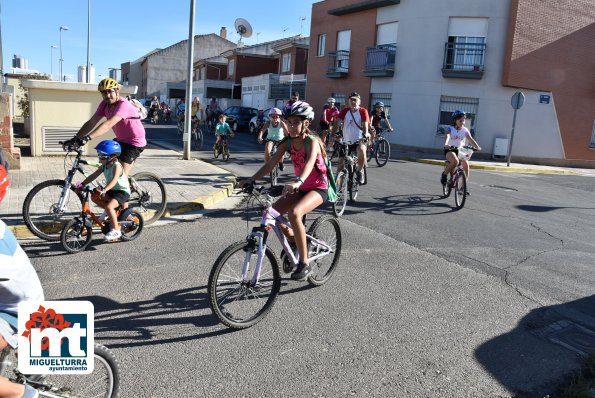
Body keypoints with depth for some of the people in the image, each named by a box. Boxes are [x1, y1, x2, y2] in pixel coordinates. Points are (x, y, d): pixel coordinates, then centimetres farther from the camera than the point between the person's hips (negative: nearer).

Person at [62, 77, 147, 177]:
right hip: (121, 140, 8)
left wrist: (87, 138, -48)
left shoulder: (123, 105, -27)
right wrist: (75, 139, -19)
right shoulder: (105, 104, -3)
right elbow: (91, 122, -8)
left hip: (134, 143, -8)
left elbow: (108, 124, -40)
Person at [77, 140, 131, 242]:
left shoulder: (116, 166, -21)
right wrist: (82, 184, -10)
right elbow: (94, 175, 2)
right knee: (94, 197, -4)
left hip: (122, 191, -9)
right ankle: (113, 211, 8)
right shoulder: (104, 166, 4)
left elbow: (114, 180, -36)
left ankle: (116, 230, -15)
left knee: (109, 206, -28)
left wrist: (104, 190, -48)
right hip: (112, 191, 9)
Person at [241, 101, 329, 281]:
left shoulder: (312, 141, -21)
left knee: (294, 213, -33)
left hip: (318, 188, -7)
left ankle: (304, 263, -21)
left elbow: (309, 163, -41)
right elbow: (270, 164, -8)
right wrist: (251, 179, -22)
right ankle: (292, 239, 19)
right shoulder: (287, 143, -3)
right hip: (300, 188, 7)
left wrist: (298, 182, -60)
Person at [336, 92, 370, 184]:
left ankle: (360, 171, -14)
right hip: (346, 141, 3)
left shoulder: (363, 111, -4)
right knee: (341, 163, 5)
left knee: (362, 150, -36)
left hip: (359, 140, -3)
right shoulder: (345, 111, 2)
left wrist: (366, 134, -35)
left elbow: (365, 124, -16)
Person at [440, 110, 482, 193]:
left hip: (460, 150, 4)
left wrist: (477, 147, -33)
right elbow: (447, 137, -30)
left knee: (466, 164, -17)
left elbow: (471, 139, -15)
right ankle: (444, 175, -9)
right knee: (455, 161, -34)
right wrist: (446, 145, -51)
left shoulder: (465, 130, -2)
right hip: (449, 150, -4)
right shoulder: (450, 128, -11)